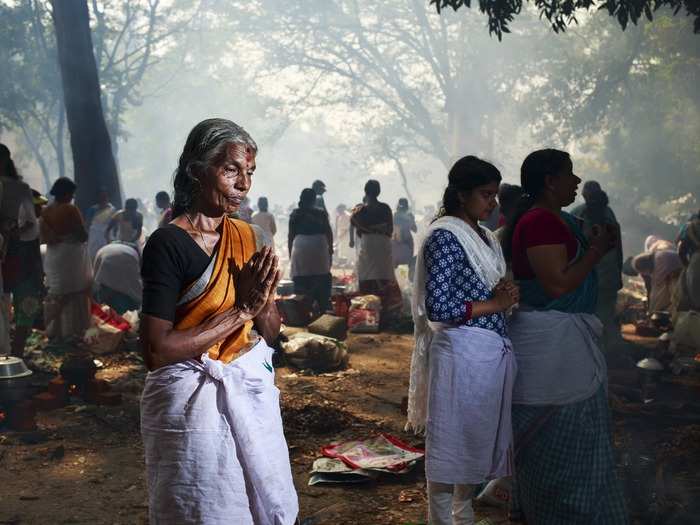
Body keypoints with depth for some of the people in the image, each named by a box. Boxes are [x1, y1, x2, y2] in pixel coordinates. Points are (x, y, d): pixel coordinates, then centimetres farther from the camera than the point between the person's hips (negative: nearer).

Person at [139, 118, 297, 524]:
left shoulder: (245, 237, 4)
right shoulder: (167, 244, -16)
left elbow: (271, 335, 9)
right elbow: (156, 350, -22)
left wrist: (261, 300, -13)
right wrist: (240, 310, -21)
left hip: (251, 394, 6)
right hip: (195, 400, -6)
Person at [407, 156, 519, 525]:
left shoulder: (485, 237, 13)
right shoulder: (444, 237, -14)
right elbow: (438, 306, -20)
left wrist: (506, 296, -2)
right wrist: (493, 304, -14)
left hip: (493, 352, 9)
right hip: (461, 353, -9)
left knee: (477, 440, 18)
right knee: (450, 443, 3)